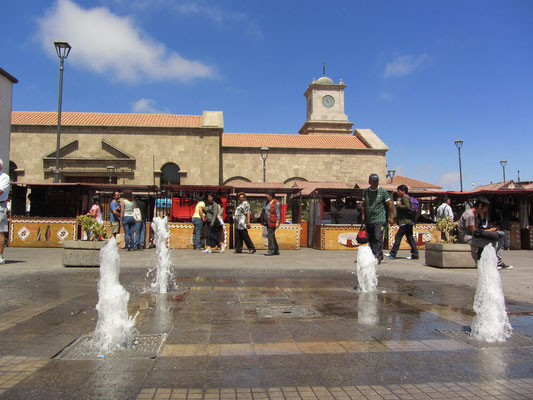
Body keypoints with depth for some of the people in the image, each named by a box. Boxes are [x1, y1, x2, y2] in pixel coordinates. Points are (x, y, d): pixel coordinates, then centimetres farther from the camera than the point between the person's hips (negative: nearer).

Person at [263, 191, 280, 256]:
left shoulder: (275, 203, -9)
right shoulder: (268, 202, 17)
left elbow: (278, 213, -13)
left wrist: (277, 222, -20)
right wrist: (264, 221, 22)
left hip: (272, 221, -9)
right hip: (268, 222, 9)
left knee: (270, 235, -12)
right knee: (272, 236, 10)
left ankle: (271, 250, -8)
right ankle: (276, 251, 15)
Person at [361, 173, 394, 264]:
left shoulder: (383, 191, -2)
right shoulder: (366, 191, 9)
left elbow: (390, 204, 3)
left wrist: (391, 217, 2)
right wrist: (363, 216, 13)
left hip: (379, 219, -4)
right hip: (368, 220, 4)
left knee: (378, 238, -15)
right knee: (371, 239, 8)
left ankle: (378, 257, -15)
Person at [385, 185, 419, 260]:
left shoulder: (405, 198, -10)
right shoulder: (403, 198, 21)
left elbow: (407, 207, -25)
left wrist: (399, 205, -13)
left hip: (405, 222, -10)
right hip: (408, 222, 10)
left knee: (398, 237, -8)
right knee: (410, 238, 9)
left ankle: (392, 254, -7)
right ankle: (415, 254, 9)